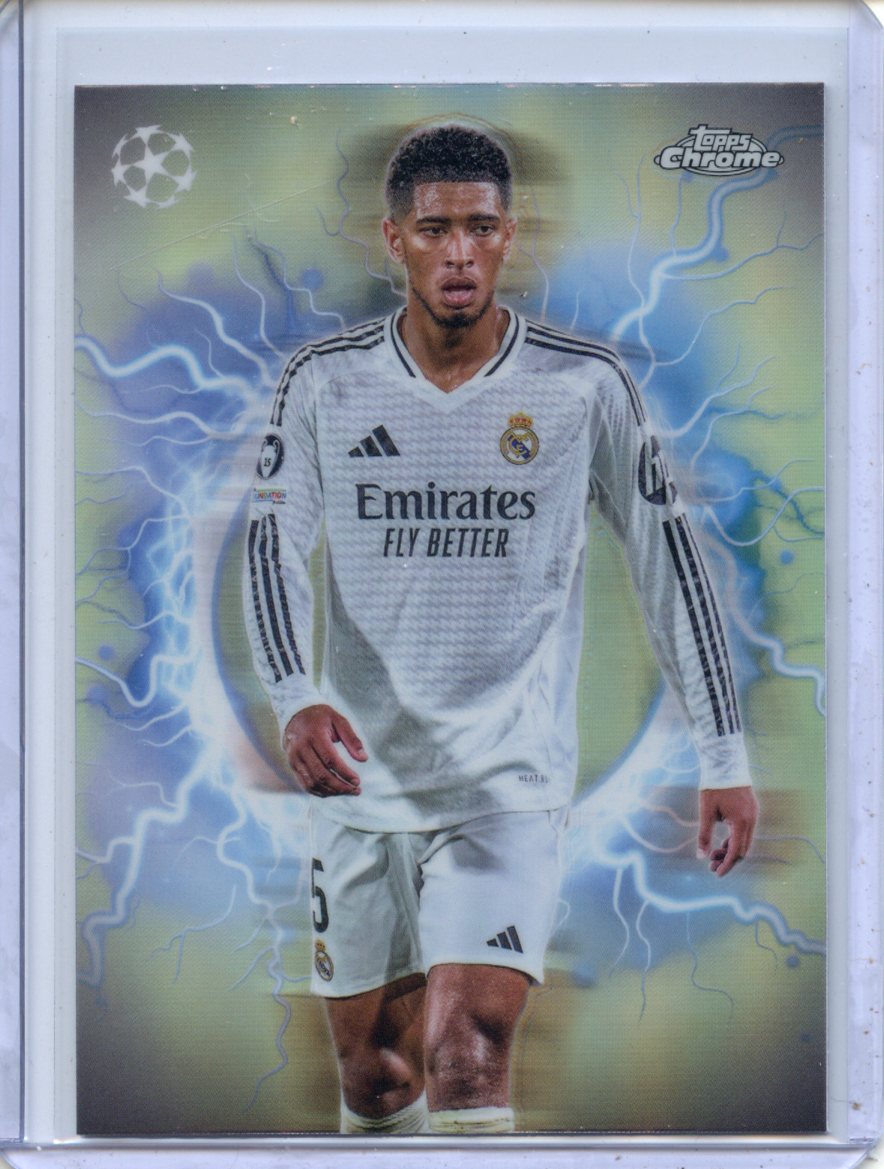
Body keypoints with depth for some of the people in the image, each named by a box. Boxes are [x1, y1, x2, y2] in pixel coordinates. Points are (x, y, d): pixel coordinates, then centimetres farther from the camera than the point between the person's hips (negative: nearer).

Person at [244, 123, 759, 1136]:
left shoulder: (584, 385, -3)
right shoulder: (324, 381, 1)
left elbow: (667, 560, 2)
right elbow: (272, 549, -3)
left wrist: (724, 756, 1)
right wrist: (296, 699, -22)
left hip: (509, 781, -2)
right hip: (361, 777, 3)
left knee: (467, 1055, -17)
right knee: (373, 1075, 13)